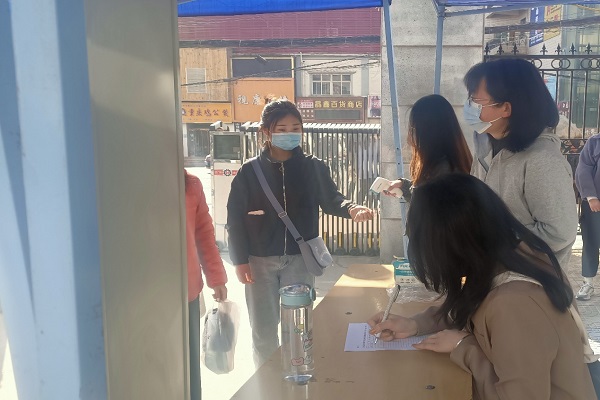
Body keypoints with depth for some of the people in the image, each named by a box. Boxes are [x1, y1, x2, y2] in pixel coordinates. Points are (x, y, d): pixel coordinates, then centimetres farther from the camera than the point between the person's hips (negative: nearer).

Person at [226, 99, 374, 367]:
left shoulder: (313, 167, 0)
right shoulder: (250, 171, -4)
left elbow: (331, 199, -8)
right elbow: (235, 217, -3)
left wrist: (351, 209, -31)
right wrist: (240, 260, -7)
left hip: (300, 259, 1)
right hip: (260, 262, 0)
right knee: (263, 331, 10)